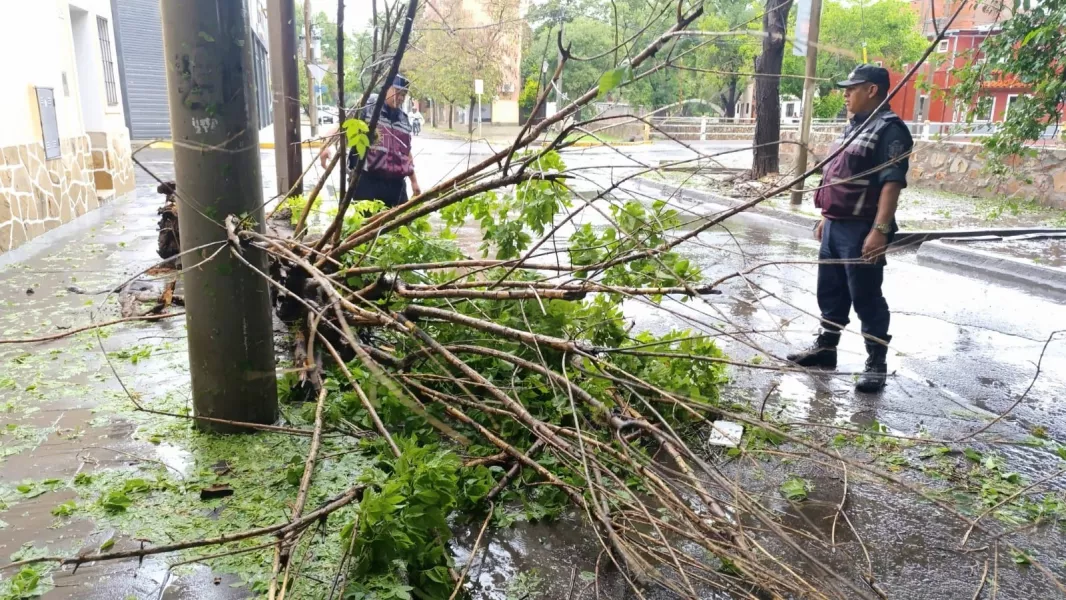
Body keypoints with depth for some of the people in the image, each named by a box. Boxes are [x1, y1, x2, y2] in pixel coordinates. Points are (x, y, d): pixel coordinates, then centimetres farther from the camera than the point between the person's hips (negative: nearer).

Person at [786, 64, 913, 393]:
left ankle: (877, 364, 9)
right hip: (836, 225, 9)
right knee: (830, 291, 17)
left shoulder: (889, 129, -13)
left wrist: (880, 230, -26)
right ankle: (825, 347, 30)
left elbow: (892, 183, -20)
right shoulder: (854, 126, 17)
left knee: (866, 297, -2)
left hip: (861, 230, -9)